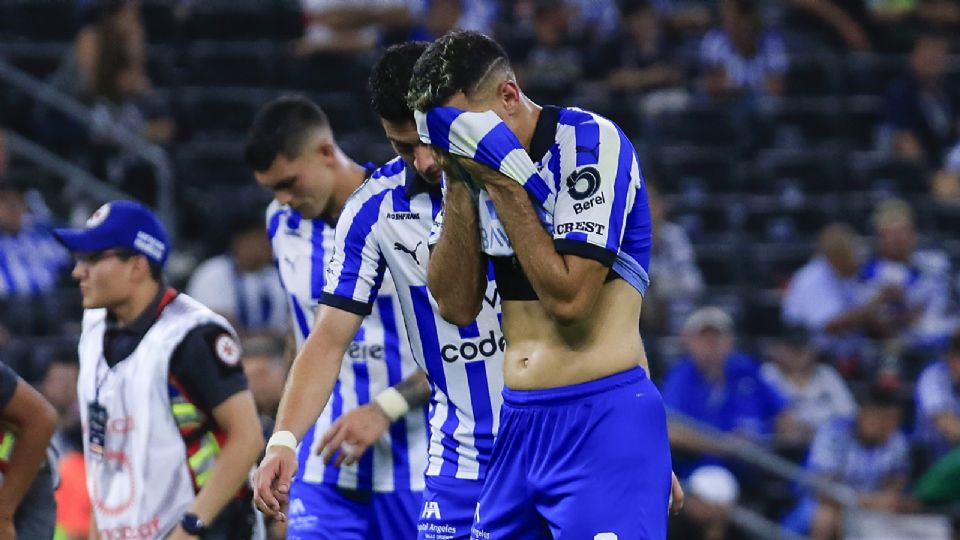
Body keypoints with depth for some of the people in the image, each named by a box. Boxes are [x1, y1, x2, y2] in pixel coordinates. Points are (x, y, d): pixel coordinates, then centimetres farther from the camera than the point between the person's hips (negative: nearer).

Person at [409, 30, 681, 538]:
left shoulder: (592, 142, -12)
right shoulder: (479, 165, 9)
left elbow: (569, 300, -18)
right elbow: (457, 305, 4)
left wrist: (505, 184, -16)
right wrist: (459, 182, -4)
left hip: (604, 421, -7)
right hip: (518, 423, 7)